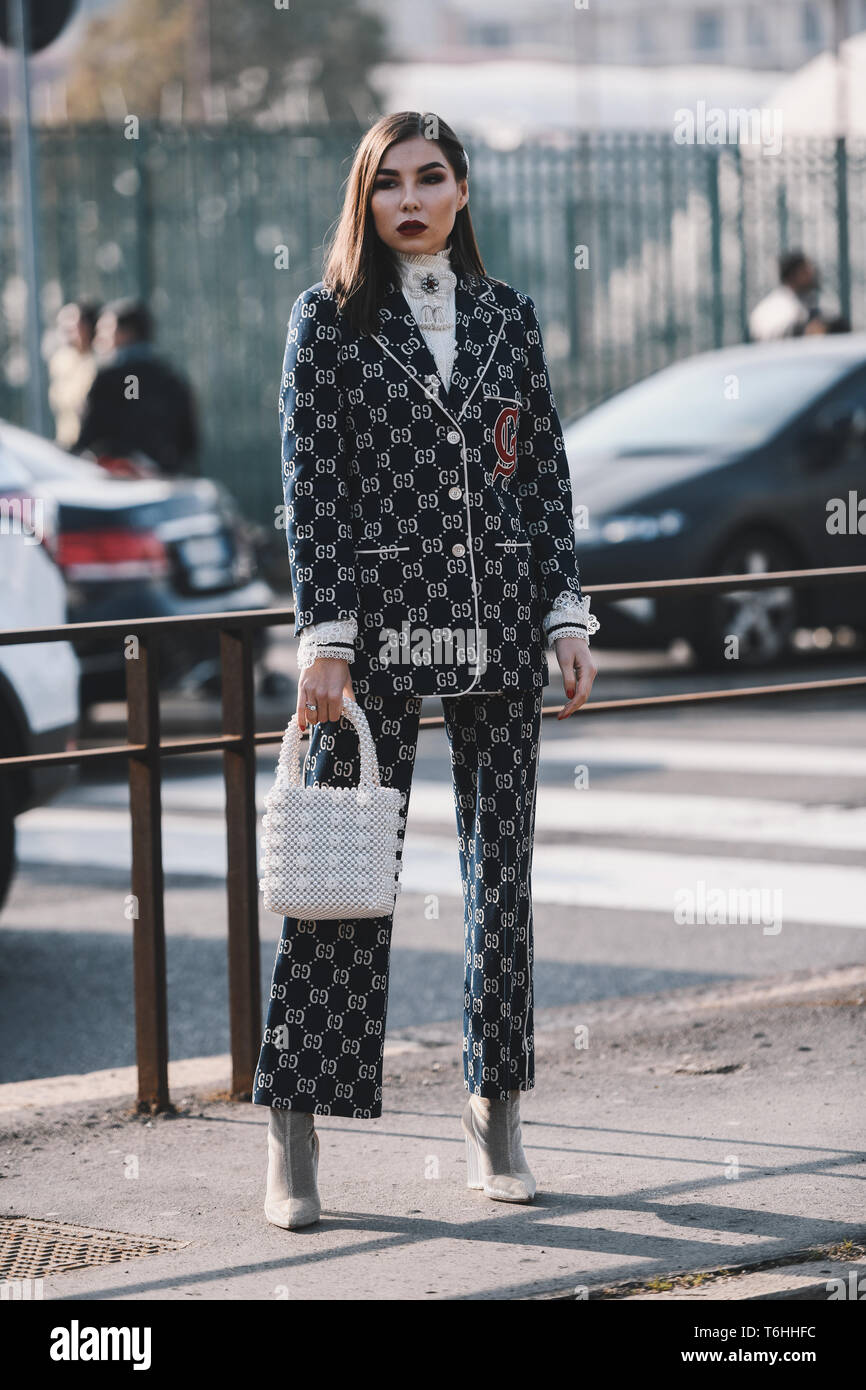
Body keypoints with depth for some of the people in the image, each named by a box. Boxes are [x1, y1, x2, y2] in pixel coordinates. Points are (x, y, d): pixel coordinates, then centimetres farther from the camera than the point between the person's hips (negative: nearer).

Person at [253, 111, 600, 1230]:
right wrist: (323, 637, -11)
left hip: (498, 623, 3)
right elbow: (310, 487, -3)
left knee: (502, 866, 5)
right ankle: (293, 1137, -2)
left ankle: (495, 1117, 14)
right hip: (377, 621, -3)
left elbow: (546, 477, 12)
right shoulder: (330, 317, 2)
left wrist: (567, 614, 4)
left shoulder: (506, 316, 11)